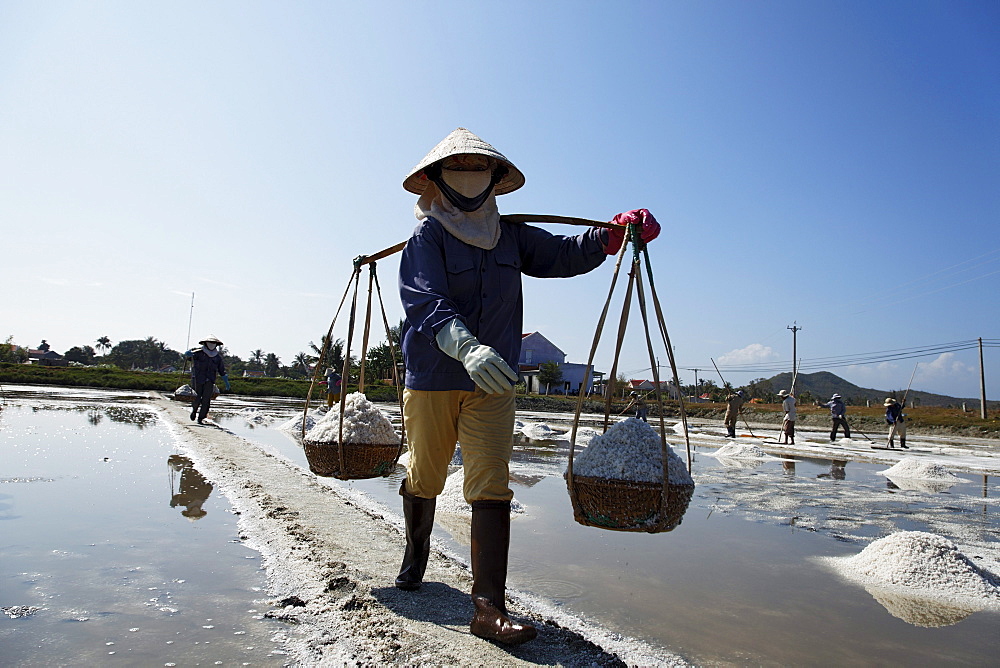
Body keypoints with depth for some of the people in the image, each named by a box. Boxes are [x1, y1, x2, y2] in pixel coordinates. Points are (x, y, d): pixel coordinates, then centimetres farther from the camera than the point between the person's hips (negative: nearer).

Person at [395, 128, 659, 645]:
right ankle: (416, 548, 46)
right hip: (431, 381, -2)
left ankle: (489, 608, -1)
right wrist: (467, 347, -41)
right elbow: (426, 303, -23)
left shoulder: (509, 236, 9)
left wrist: (615, 233, -12)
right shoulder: (427, 236, -7)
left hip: (492, 386, 3)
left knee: (492, 489, -6)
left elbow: (564, 255, 6)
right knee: (425, 480, 15)